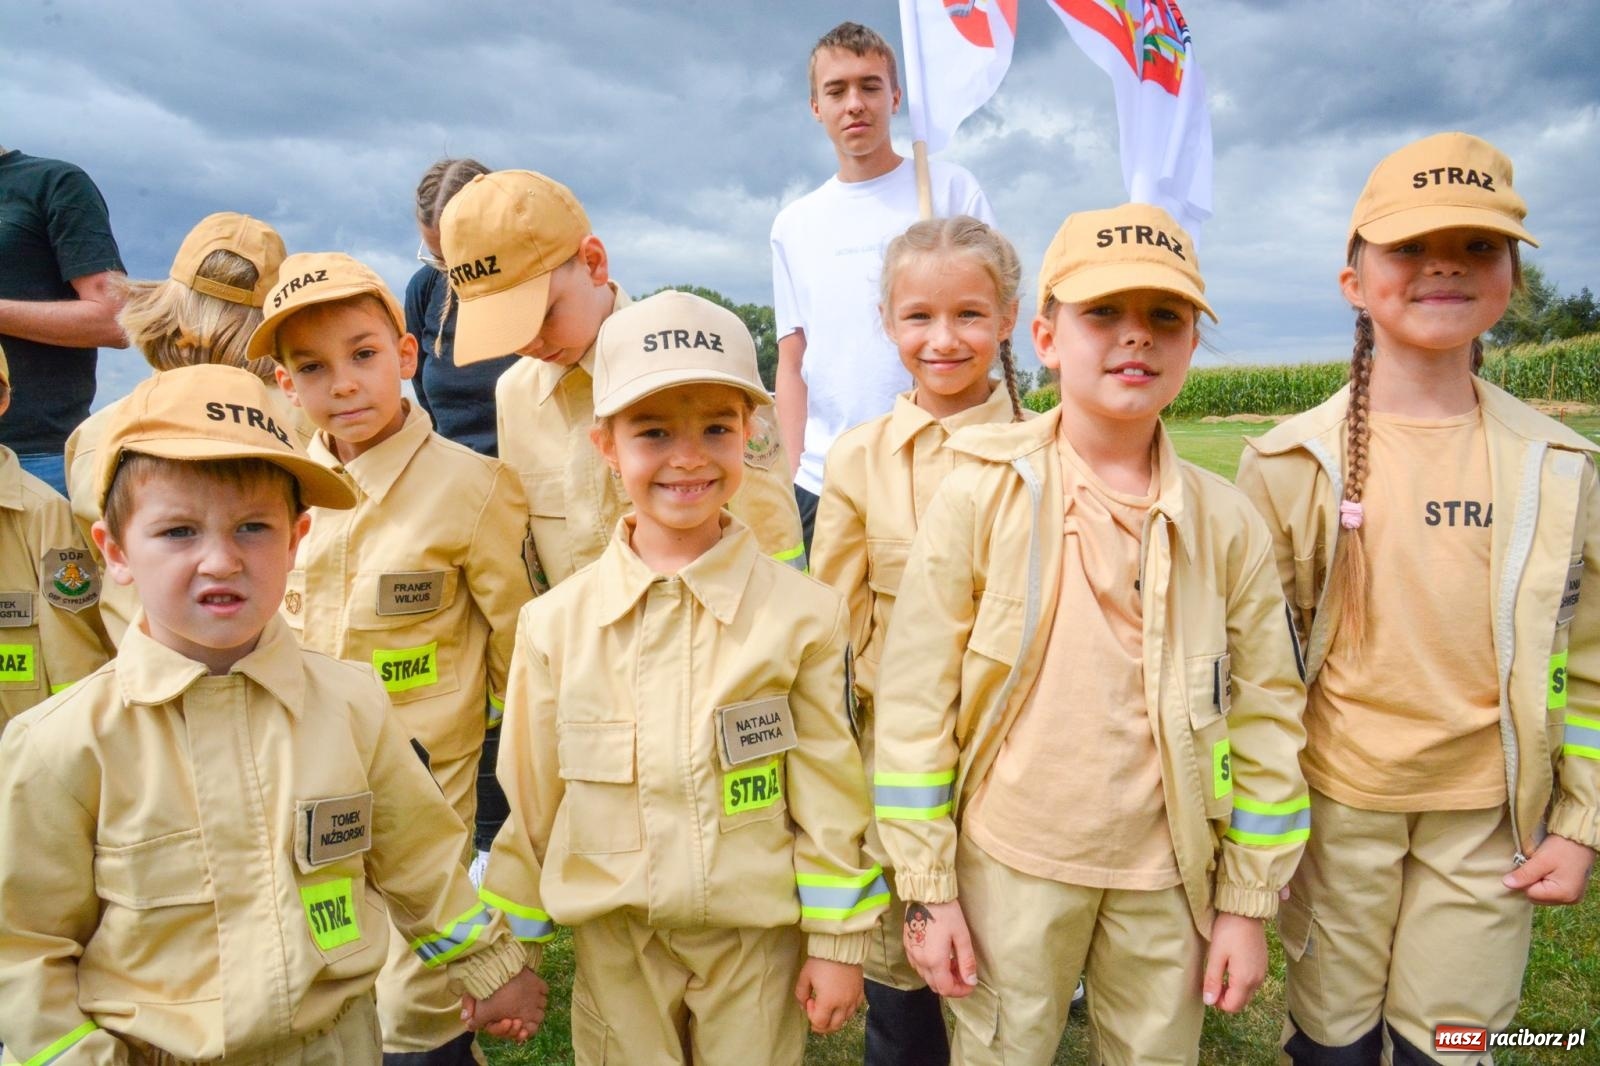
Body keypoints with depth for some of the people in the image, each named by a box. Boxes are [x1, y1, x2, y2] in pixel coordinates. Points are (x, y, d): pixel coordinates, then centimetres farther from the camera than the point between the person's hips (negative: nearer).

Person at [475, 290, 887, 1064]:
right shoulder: (555, 623, -8)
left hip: (757, 939, -1)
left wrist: (838, 942, -2)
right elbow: (530, 801, 1)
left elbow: (829, 795, -5)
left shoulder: (800, 613, -12)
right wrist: (509, 948, 6)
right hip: (612, 944, 1)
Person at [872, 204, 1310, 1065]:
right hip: (1012, 866, -2)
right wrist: (928, 888, -6)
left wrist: (1247, 899, 5)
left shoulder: (1226, 522, -3)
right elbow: (915, 701, -8)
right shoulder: (980, 497, -11)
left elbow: (1266, 715, 4)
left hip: (1167, 876, 3)